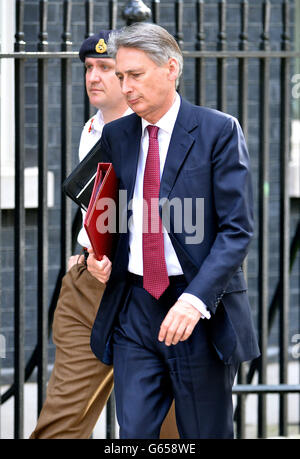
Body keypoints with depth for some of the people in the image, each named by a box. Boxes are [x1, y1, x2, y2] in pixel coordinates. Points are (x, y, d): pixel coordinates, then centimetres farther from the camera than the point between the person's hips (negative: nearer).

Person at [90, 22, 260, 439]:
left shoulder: (219, 131, -5)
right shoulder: (115, 136, 11)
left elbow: (237, 229, -11)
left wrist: (195, 300, -23)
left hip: (201, 311, -4)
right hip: (133, 311, 4)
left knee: (205, 436, 4)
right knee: (134, 434, -2)